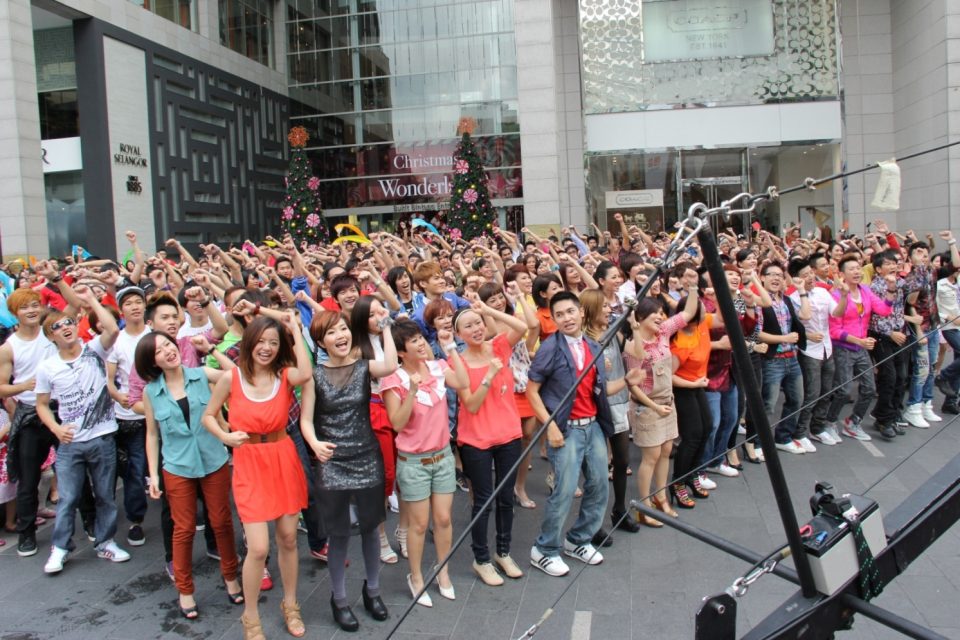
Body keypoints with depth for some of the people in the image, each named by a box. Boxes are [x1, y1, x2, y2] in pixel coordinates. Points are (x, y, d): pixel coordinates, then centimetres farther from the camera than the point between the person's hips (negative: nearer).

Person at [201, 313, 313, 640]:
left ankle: (290, 604, 35)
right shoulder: (231, 377, -5)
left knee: (288, 539, 13)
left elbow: (306, 374, -28)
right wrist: (225, 436, -15)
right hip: (249, 464, -2)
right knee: (258, 548, -6)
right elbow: (208, 416, 6)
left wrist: (295, 330, -17)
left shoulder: (285, 374, -3)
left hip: (284, 460, 2)